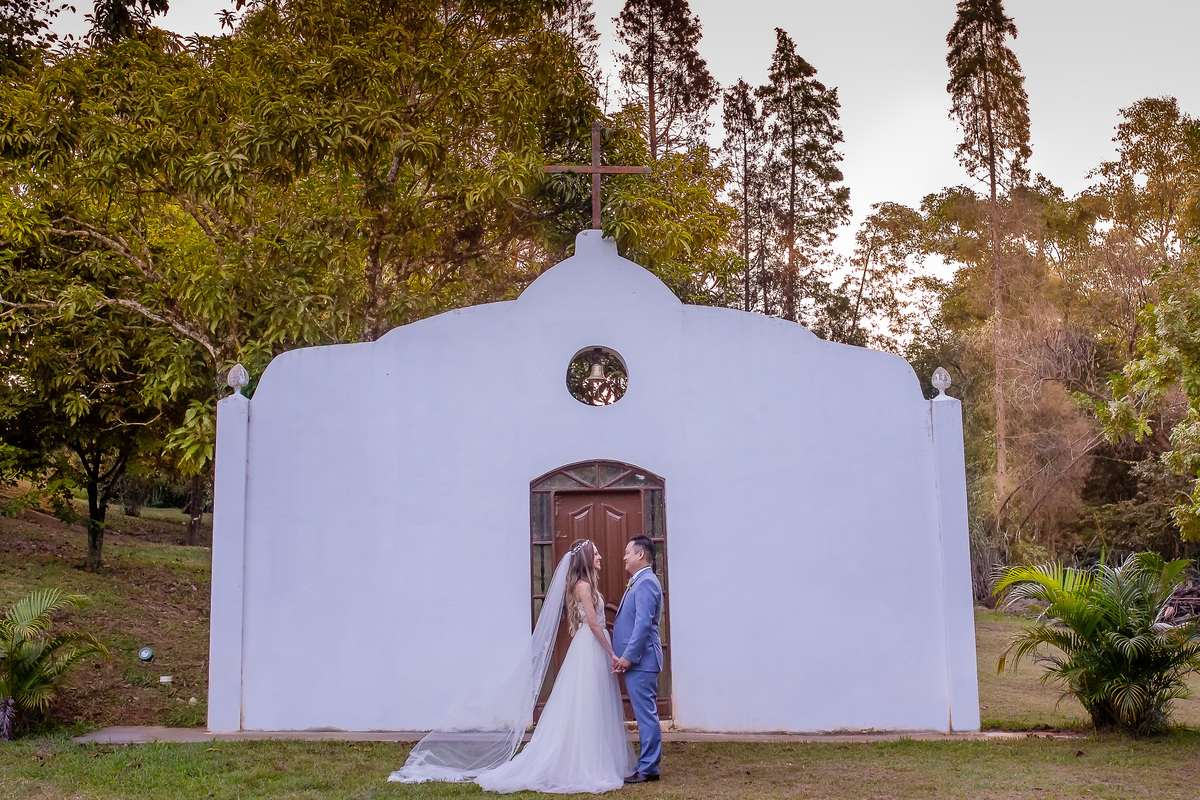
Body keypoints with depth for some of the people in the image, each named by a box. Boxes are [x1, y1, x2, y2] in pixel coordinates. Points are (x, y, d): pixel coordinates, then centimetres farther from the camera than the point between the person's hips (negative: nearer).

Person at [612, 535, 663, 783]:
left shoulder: (646, 582, -14)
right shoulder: (639, 582, 17)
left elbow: (643, 624, -22)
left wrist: (628, 656, -21)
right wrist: (624, 655, 17)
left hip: (640, 659, -10)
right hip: (636, 659, 10)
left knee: (646, 714, -5)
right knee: (645, 714, 13)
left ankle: (648, 768, -2)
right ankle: (647, 763, 19)